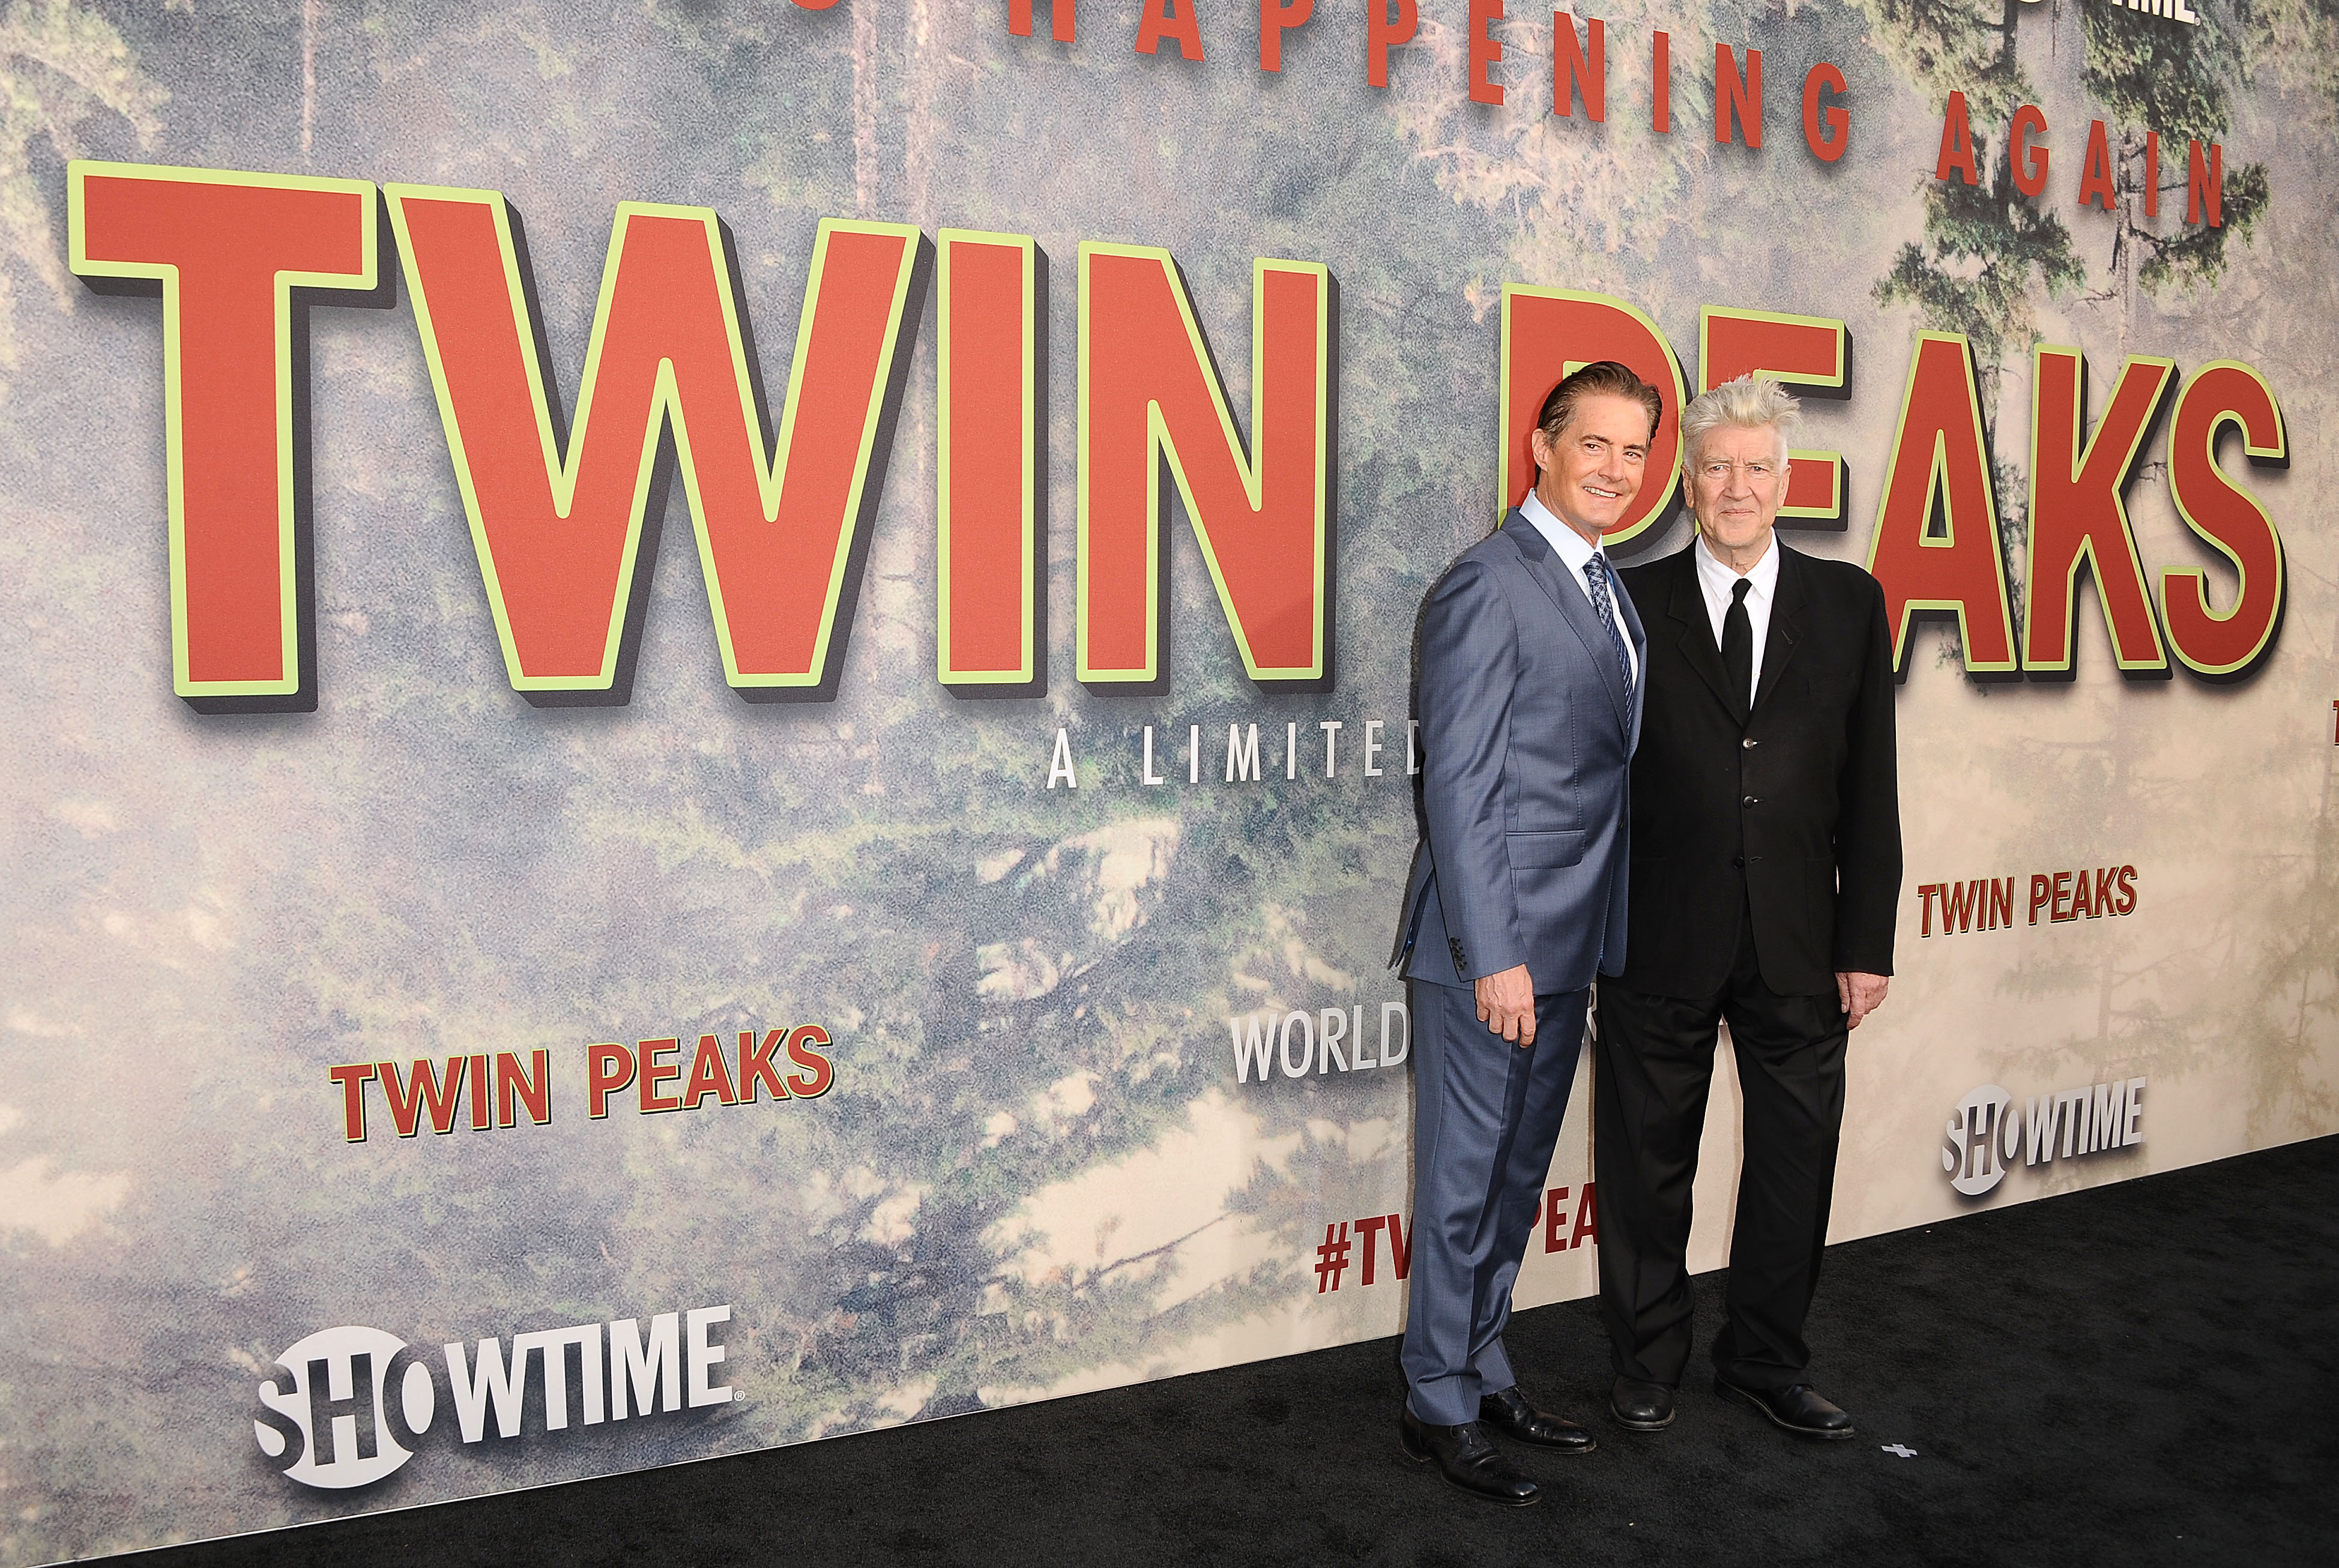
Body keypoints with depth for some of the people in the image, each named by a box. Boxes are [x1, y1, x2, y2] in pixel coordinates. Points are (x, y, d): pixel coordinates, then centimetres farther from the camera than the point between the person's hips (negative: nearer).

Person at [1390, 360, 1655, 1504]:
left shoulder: (1606, 587, 13)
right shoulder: (1490, 585, -14)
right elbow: (1458, 788, -18)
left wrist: (1592, 939, 12)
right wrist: (1494, 955, -21)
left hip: (1567, 944, 9)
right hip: (1494, 946, -9)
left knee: (1518, 1175, 18)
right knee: (1465, 1182, 3)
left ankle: (1483, 1374, 33)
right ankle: (1439, 1407, 19)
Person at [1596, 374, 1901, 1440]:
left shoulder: (1848, 602, 6)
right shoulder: (1629, 604, 0)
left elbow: (1868, 786, 5)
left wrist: (1867, 940, 0)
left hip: (1799, 949, 2)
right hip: (1661, 943, -2)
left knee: (1795, 1165, 12)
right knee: (1646, 1167, 10)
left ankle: (1766, 1363, 33)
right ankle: (1647, 1364, 30)